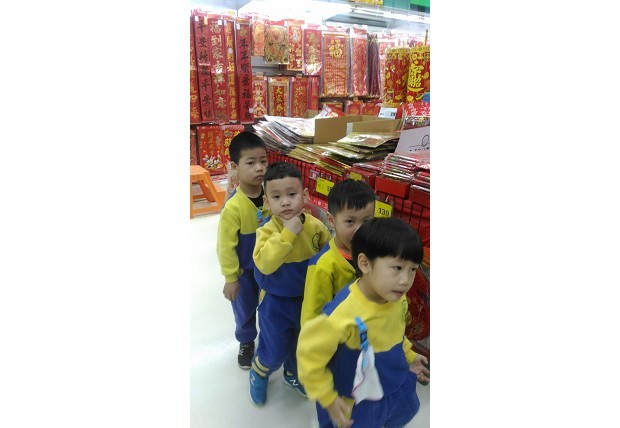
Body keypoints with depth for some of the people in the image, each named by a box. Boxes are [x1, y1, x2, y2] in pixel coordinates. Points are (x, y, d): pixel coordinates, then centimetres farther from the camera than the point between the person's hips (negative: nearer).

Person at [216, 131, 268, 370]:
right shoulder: (233, 207, -27)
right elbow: (226, 246, -18)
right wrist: (230, 278, -10)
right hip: (244, 270, -3)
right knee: (245, 310, 20)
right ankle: (246, 343, 47)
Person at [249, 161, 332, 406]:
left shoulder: (316, 226, -16)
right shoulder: (267, 230, -24)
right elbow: (264, 264, -39)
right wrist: (288, 233, -40)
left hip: (308, 298, 3)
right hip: (275, 302, -3)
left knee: (302, 343, 24)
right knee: (274, 351, 11)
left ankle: (292, 374, 55)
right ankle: (258, 374, 46)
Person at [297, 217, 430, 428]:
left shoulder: (397, 298, -16)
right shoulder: (343, 314, -39)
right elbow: (309, 354, -27)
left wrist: (409, 356, 15)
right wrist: (328, 398, -19)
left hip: (398, 387, 7)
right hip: (357, 402, -6)